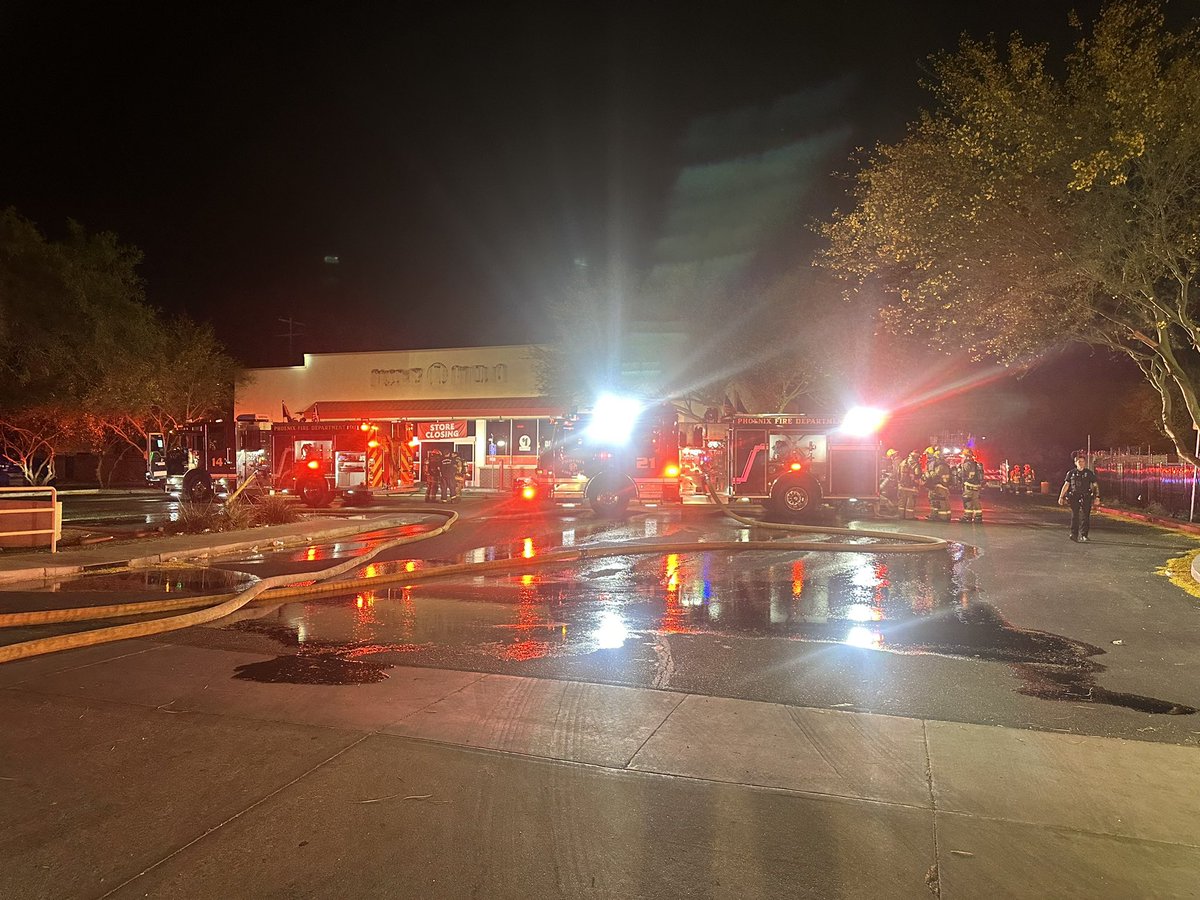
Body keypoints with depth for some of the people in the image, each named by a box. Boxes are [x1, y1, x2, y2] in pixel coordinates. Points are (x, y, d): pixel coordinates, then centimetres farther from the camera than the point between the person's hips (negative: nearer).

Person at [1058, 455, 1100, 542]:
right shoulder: (1071, 473, 8)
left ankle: (1083, 535, 1)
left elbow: (1095, 485, 8)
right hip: (1074, 497, 0)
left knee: (1085, 517, -4)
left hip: (1086, 498, 0)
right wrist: (1061, 497, 2)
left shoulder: (1089, 473, 7)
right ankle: (1074, 534, 4)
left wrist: (1097, 497, -3)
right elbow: (1066, 485, 8)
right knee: (1074, 517, -1)